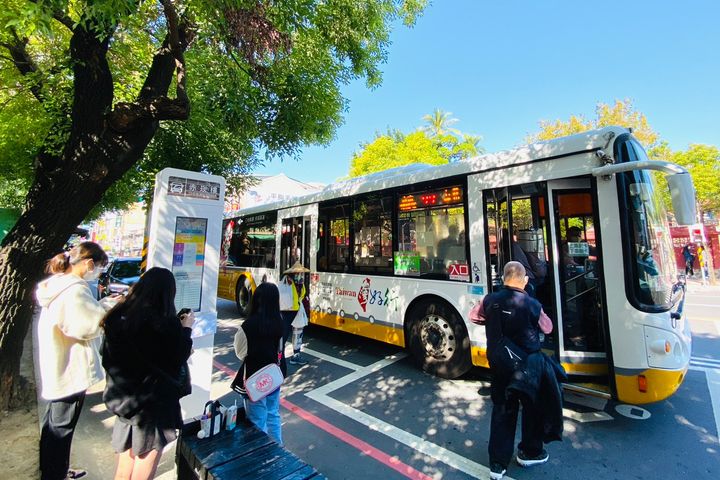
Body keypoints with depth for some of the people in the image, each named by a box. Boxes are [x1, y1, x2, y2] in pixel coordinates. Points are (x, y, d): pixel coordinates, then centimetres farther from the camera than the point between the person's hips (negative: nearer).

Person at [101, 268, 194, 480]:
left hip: (121, 401, 6)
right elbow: (177, 361, -11)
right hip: (153, 406, -6)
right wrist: (185, 329, -2)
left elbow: (108, 358, 9)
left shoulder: (117, 317, -7)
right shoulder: (165, 323, -25)